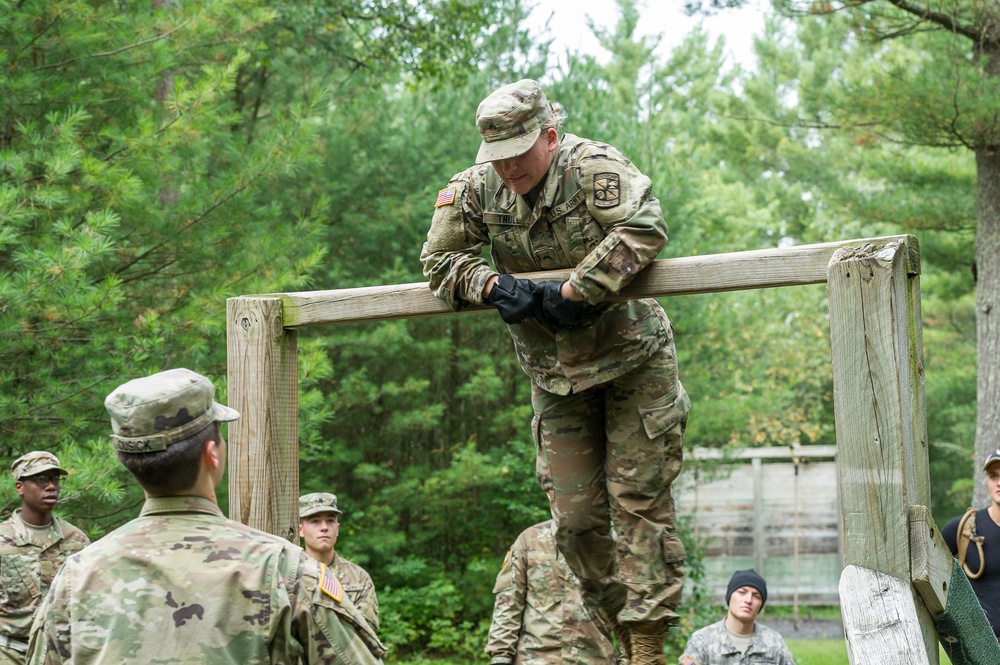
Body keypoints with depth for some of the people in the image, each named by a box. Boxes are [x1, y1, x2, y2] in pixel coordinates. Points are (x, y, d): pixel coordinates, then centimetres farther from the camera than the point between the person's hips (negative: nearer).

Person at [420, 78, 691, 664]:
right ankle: (616, 614, 19)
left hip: (631, 358, -4)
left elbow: (645, 227, -31)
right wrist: (493, 284, -18)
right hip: (554, 371, 5)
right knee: (575, 512, 3)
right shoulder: (476, 189, -4)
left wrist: (574, 292, -32)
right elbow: (439, 261, 2)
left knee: (638, 495, -6)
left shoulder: (592, 167, -18)